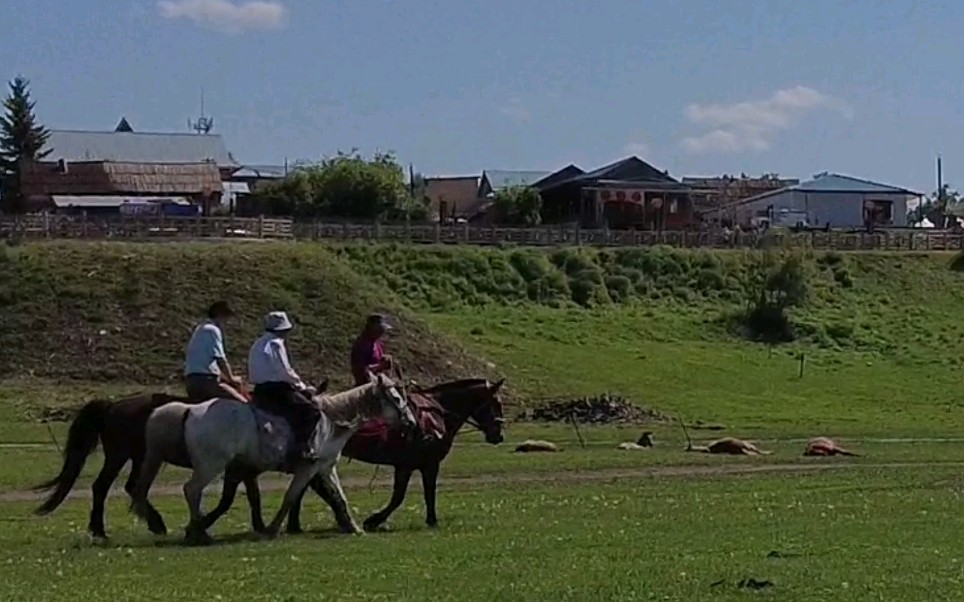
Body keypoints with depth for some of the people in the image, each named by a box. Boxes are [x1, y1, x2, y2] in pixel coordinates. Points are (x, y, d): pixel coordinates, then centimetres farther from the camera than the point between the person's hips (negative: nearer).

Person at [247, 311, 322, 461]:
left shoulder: (258, 345, 19)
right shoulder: (275, 344, -10)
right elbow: (285, 372, -15)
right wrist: (302, 386, 0)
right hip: (275, 390, -10)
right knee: (311, 410, -16)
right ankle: (303, 446, -26)